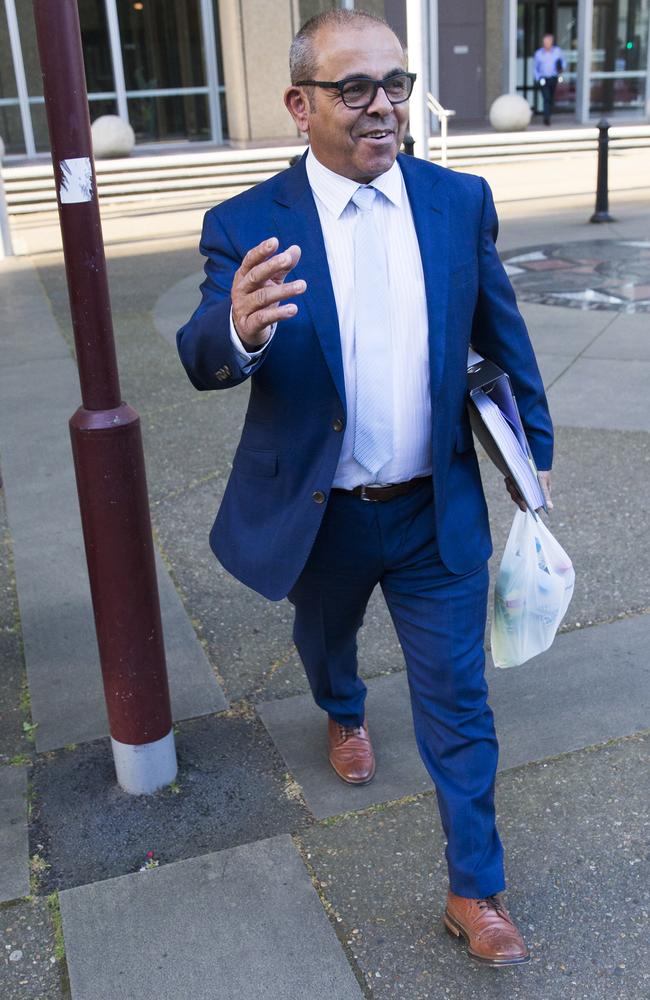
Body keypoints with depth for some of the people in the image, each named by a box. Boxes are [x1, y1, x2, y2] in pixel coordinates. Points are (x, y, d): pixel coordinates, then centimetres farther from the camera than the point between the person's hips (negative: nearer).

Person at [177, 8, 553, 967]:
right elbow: (203, 360, -23)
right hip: (319, 515, 0)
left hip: (439, 513, 1)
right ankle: (345, 717, 64)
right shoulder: (247, 225, -13)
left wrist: (536, 447, 13)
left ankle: (475, 890, 25)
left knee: (458, 705, 6)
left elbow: (502, 334, 6)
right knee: (325, 641, 28)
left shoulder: (461, 200, -5)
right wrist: (237, 328, -48)